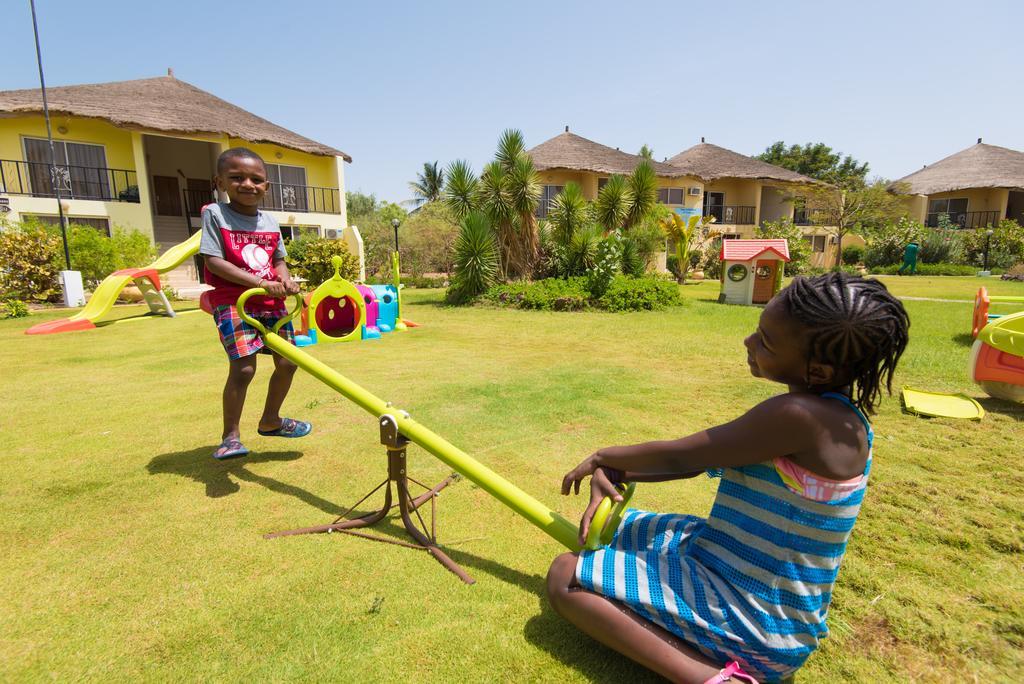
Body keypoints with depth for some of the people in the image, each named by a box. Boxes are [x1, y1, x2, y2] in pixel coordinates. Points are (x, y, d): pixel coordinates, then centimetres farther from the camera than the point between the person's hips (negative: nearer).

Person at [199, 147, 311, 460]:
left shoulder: (270, 222, 10)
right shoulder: (215, 214, -5)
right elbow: (214, 261, -13)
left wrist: (286, 280, -7)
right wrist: (262, 283, -22)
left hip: (271, 302, 6)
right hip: (232, 301, -6)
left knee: (287, 362, 8)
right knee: (243, 367, -17)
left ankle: (270, 420, 30)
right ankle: (230, 436, 0)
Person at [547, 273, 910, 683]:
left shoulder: (800, 416, -29)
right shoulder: (829, 412, 2)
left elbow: (681, 456, -20)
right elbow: (701, 460, 3)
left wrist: (603, 457, -3)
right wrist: (615, 472, -6)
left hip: (749, 616, -10)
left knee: (565, 577, -8)